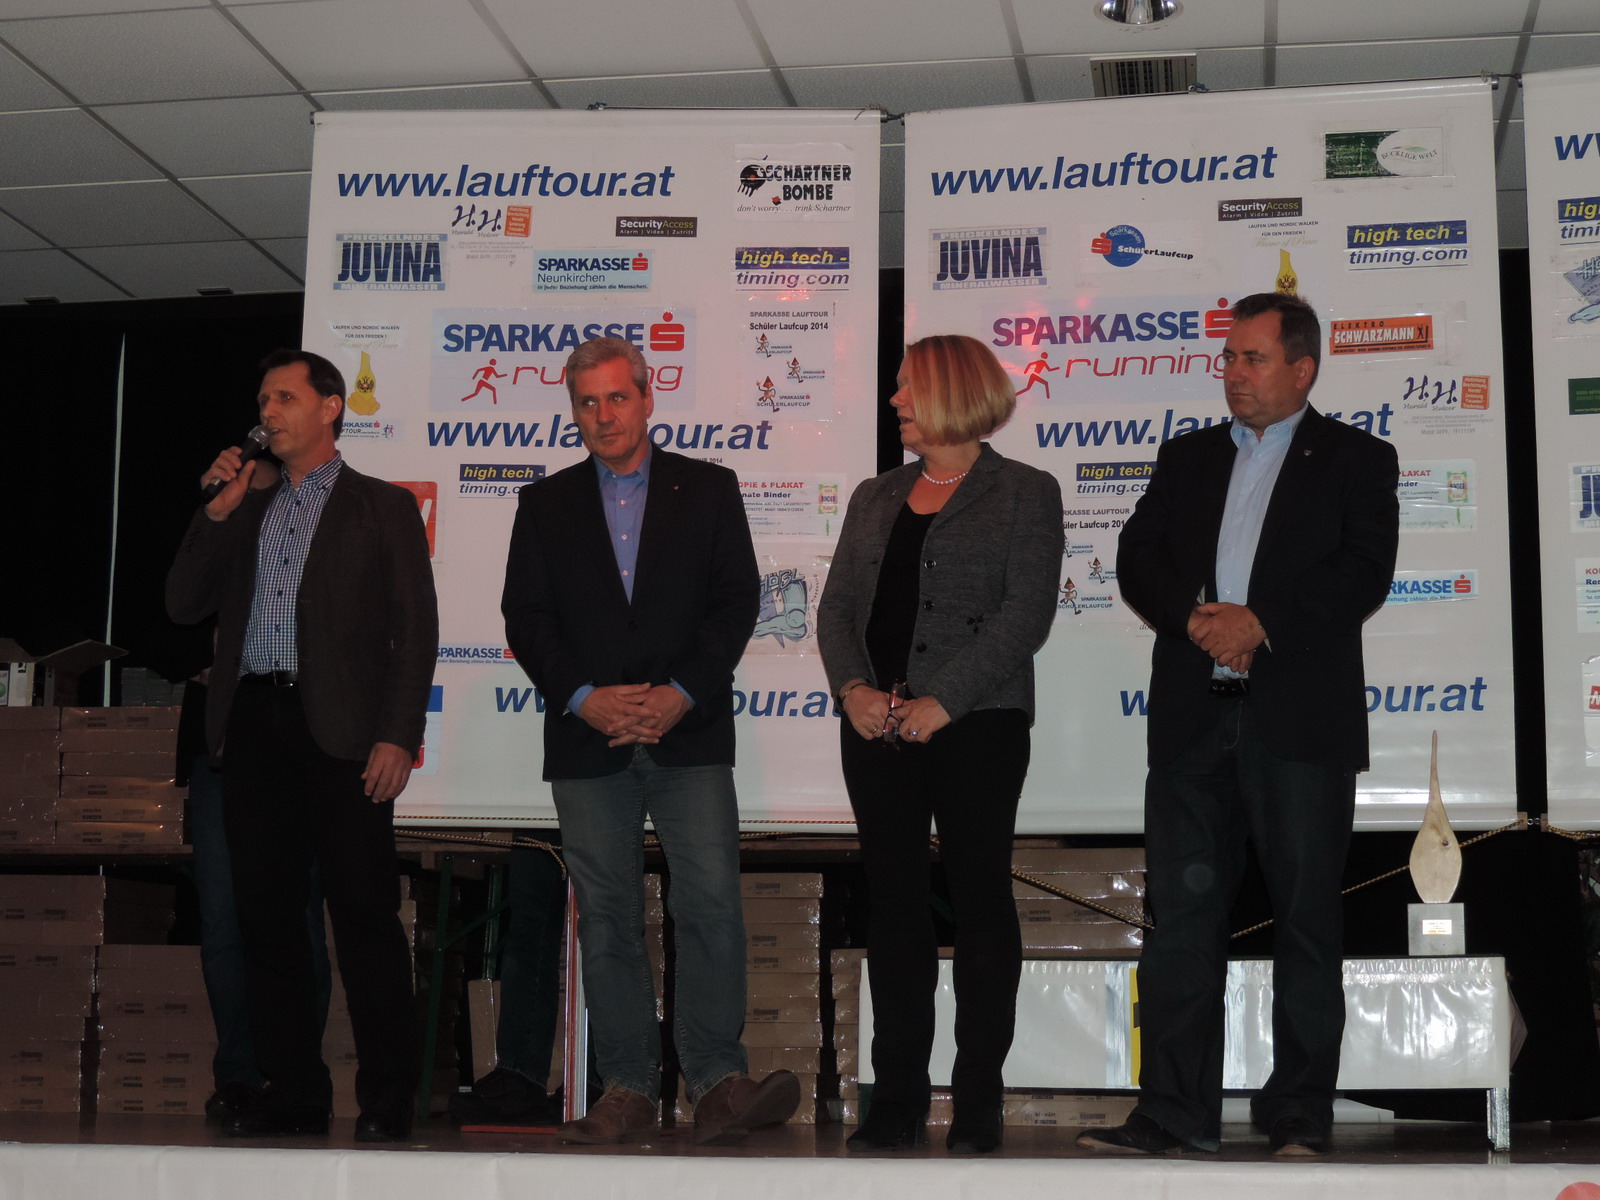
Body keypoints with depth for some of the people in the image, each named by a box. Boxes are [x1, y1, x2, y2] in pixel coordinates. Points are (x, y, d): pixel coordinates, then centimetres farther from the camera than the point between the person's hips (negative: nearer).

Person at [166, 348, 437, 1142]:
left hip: (338, 731, -5)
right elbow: (184, 606, 14)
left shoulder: (382, 506, 8)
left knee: (364, 914, -6)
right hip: (253, 726, 5)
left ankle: (386, 1099, -1)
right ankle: (291, 1092, 11)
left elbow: (415, 628, 1)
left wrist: (397, 736, -10)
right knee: (267, 915, 4)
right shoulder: (245, 512, 21)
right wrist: (218, 511, 4)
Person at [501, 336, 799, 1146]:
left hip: (688, 735, -1)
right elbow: (525, 616, 6)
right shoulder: (545, 504, 13)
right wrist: (584, 698, -9)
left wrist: (681, 692, -10)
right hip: (586, 741, 2)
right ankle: (628, 1089, 7)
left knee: (712, 902, -12)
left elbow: (737, 600, 3)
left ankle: (717, 1082, -8)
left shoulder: (708, 489, 10)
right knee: (607, 919, 2)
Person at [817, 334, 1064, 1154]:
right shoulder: (875, 499, 18)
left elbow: (1026, 612, -9)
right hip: (878, 726, 5)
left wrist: (943, 701, -17)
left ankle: (979, 1101, 6)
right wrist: (854, 688, -8)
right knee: (892, 901, 4)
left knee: (980, 901, 0)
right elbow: (837, 606, 11)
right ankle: (898, 1098, 9)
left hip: (975, 723, -5)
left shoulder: (1026, 494, 2)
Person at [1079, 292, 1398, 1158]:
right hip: (1193, 718, 4)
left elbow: (1363, 571, -7)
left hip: (1301, 719, -3)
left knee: (1307, 920, 2)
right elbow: (1138, 558, 8)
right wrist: (1192, 618, -11)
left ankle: (1300, 1116, 10)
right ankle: (1176, 1112, 8)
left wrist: (1261, 622, -16)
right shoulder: (1187, 457, 18)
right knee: (1180, 913, 3)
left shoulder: (1356, 460, 6)